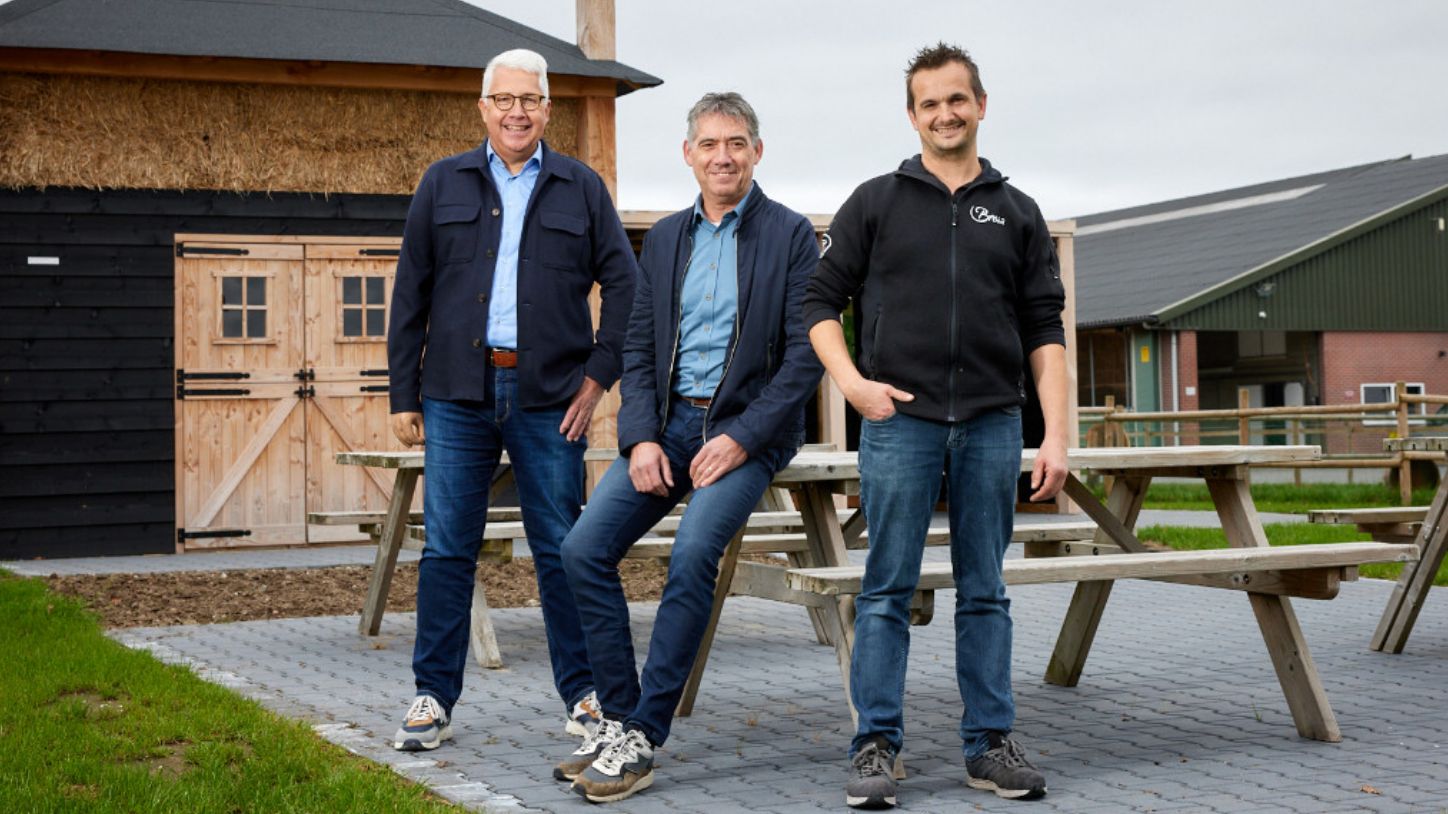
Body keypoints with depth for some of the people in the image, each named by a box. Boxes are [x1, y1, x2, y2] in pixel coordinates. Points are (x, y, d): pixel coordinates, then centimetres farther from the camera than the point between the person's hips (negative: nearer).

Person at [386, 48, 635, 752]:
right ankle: (434, 697, 11)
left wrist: (600, 374, 0)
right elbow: (410, 295, 8)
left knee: (561, 550, 4)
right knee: (447, 550, 2)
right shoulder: (443, 185, 10)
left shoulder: (581, 188, 9)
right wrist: (403, 394, 4)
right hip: (458, 397, 1)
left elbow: (622, 282, 9)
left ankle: (583, 695, 13)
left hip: (549, 399, -1)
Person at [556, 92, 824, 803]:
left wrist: (742, 439, -16)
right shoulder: (664, 239, 13)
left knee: (693, 554, -26)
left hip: (747, 428, -5)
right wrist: (640, 438, -4)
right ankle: (619, 719, 1)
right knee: (583, 549, -9)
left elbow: (805, 354, -8)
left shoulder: (791, 236, -2)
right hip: (668, 421, 5)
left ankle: (641, 741, -18)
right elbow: (638, 348, 12)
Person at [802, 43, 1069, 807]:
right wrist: (852, 382, -9)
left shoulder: (1016, 213, 11)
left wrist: (1054, 434, 0)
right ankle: (875, 746, 6)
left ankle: (990, 744, 15)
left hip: (992, 425, 2)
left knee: (984, 592, 8)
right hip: (900, 422, -2)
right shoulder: (875, 202, 7)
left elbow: (1044, 332, 8)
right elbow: (822, 301, 6)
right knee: (888, 591, 0)